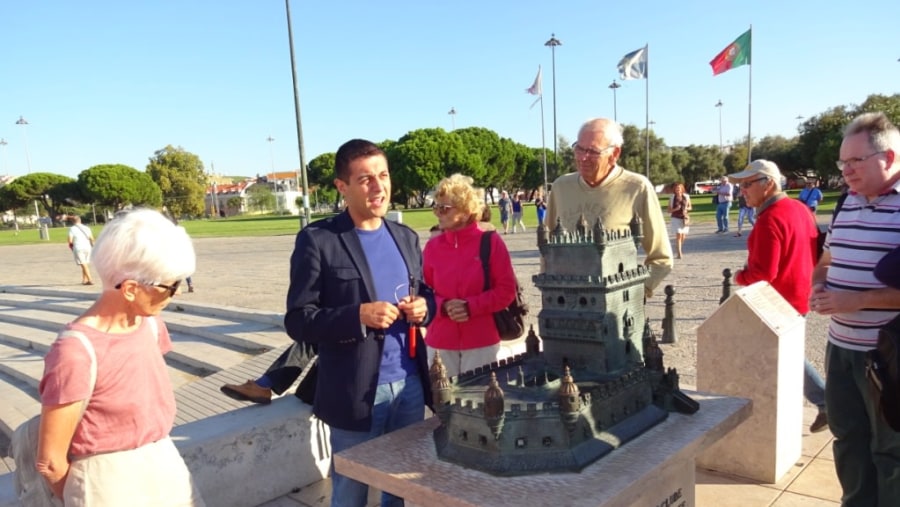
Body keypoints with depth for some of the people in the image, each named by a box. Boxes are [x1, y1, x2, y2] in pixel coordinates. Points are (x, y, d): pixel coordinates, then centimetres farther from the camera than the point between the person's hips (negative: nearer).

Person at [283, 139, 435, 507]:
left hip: (409, 386, 5)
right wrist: (359, 316, -24)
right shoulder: (317, 240, -10)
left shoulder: (405, 237, 7)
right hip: (355, 393, -5)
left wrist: (424, 306, -6)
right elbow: (298, 321, -11)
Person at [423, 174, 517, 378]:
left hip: (482, 343, -2)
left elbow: (507, 290, -6)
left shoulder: (490, 242, -6)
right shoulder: (432, 246, 1)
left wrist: (471, 306, -16)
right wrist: (443, 306, -14)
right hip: (440, 343, 2)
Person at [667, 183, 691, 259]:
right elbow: (669, 210, 0)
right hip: (676, 218, -3)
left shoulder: (686, 197, 4)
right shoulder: (672, 198, -3)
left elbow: (690, 207, 14)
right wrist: (675, 209, -18)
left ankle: (678, 250, 34)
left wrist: (686, 208, -8)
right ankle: (679, 254, -11)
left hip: (684, 218, 3)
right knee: (678, 235, -12)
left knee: (683, 236, 8)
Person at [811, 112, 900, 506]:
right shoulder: (848, 203, 9)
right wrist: (818, 287, 0)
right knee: (848, 438, 18)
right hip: (841, 347, 7)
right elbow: (826, 262, 21)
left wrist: (855, 300, -23)